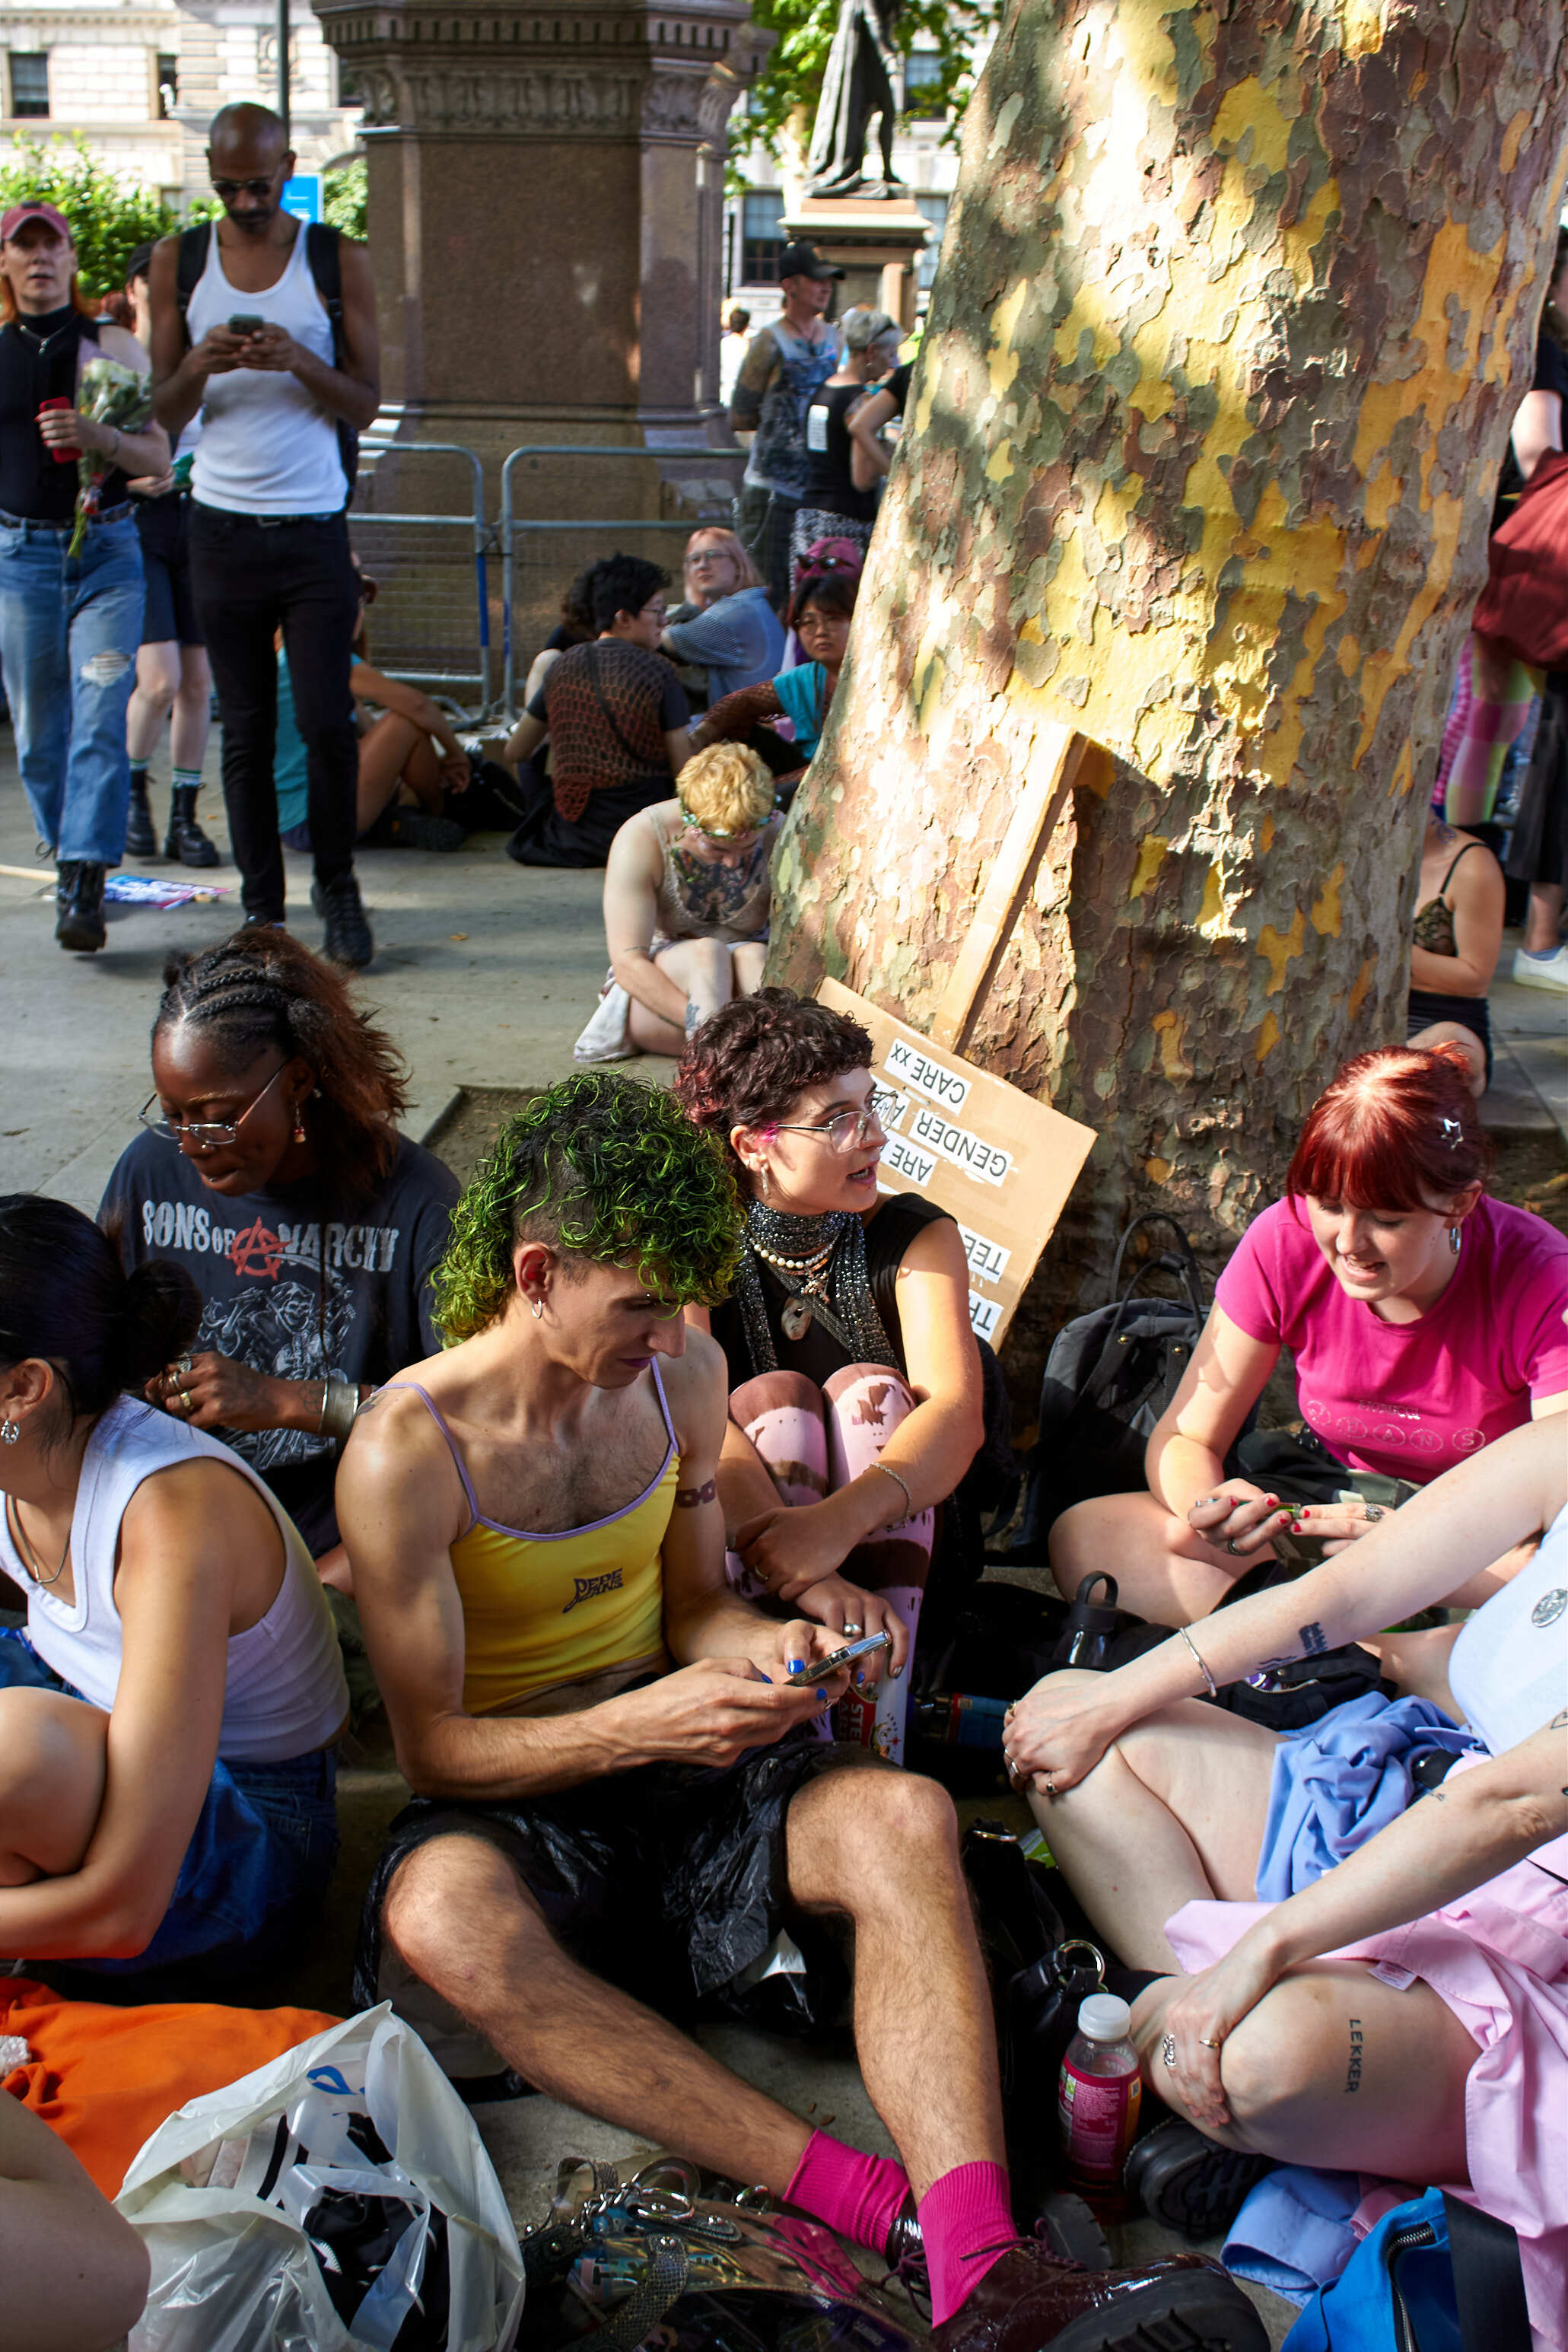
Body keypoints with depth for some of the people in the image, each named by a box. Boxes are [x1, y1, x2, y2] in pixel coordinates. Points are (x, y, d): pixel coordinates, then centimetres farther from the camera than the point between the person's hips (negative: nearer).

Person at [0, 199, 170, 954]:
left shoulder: (114, 346, 4)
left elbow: (159, 458, 1)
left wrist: (99, 436, -16)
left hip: (106, 550, -2)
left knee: (100, 720, -13)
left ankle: (83, 890, -16)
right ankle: (69, 856, 26)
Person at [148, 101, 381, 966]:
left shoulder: (337, 261, 3)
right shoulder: (179, 261, 8)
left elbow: (365, 405, 1)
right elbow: (165, 412, 7)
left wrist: (299, 362, -17)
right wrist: (201, 364, -14)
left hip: (316, 528, -1)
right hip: (224, 527, 2)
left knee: (327, 722, -6)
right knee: (246, 731, 4)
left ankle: (337, 888, 14)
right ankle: (261, 906, 12)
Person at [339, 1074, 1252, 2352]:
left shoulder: (681, 1372, 2)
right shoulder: (406, 1451, -15)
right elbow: (432, 1747, -12)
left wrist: (766, 1650, -10)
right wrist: (643, 1725, -27)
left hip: (679, 1761, 4)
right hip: (515, 1799, -4)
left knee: (907, 1818, -28)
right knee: (443, 1919, -40)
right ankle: (885, 2210, -44)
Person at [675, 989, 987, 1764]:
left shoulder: (914, 1236, -5)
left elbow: (958, 1411, -22)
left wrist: (839, 1522, -42)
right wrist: (799, 1574, -44)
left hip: (896, 1537, 1)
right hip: (731, 1546, -1)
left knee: (871, 1390, -23)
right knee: (774, 1398, -25)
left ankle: (876, 1727, -38)